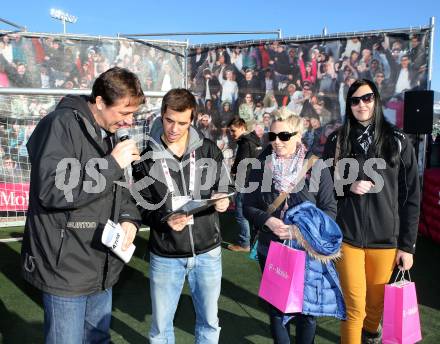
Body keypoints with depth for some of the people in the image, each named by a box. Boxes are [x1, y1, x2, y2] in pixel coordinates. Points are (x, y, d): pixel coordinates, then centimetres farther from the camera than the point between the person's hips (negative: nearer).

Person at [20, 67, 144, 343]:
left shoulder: (109, 133, 10)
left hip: (101, 269, 8)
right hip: (65, 269, -7)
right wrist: (113, 164, -24)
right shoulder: (61, 125, -15)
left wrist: (130, 217, -5)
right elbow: (51, 191, -26)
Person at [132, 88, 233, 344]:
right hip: (165, 255, 0)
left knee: (209, 321, 18)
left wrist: (222, 200, -16)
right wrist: (163, 220, -23)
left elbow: (225, 188, 7)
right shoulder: (147, 157, -4)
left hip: (208, 251, 1)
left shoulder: (209, 150, -1)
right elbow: (142, 207, -3)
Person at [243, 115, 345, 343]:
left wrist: (302, 229, -19)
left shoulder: (316, 166, -7)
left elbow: (330, 209, -5)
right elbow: (248, 207, 1)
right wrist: (268, 220, -18)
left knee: (307, 307, 12)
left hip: (308, 249, -1)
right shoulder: (261, 165, -2)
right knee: (276, 306, 14)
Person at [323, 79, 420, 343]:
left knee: (377, 301, 16)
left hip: (386, 238, 1)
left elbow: (412, 196, 1)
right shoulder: (337, 141, 2)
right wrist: (347, 186, -11)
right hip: (347, 236, 0)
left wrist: (407, 245, -1)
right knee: (354, 305, 2)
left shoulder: (398, 141, 0)